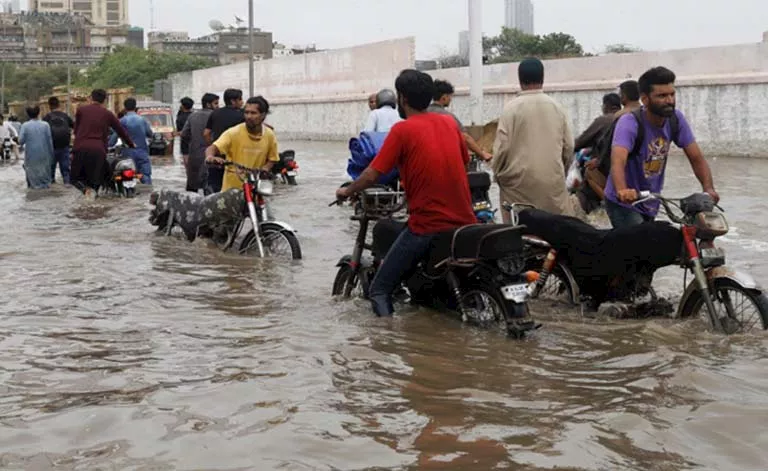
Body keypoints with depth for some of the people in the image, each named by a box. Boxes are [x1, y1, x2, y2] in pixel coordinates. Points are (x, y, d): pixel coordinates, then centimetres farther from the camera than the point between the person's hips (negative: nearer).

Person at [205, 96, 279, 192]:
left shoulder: (269, 135, -1)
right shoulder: (233, 133, -11)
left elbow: (272, 159, 12)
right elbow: (212, 149, -19)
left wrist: (265, 168, -10)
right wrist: (210, 157, -43)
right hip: (232, 188, -3)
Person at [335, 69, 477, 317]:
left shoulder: (403, 129, -8)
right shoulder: (449, 123, 8)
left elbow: (372, 175, -10)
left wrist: (347, 191, 8)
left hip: (426, 225, -6)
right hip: (464, 221, 6)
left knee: (380, 290, -1)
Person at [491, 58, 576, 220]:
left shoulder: (511, 108, -7)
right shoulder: (557, 107, 4)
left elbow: (502, 147, -7)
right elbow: (569, 146, 7)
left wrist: (498, 174, 10)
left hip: (520, 182, -3)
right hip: (553, 181, 3)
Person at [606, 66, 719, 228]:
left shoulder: (676, 120, -7)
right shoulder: (629, 123, -25)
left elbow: (696, 158, -6)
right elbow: (618, 161, -42)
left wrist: (708, 188, -24)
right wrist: (622, 191, -62)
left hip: (651, 205, 7)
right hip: (623, 204, -7)